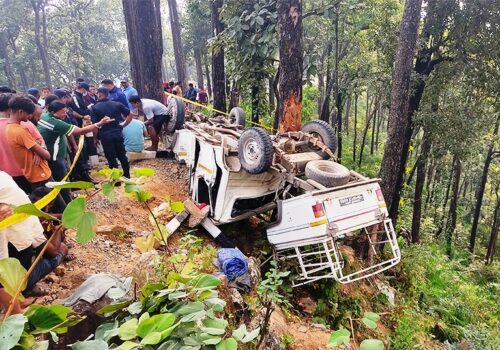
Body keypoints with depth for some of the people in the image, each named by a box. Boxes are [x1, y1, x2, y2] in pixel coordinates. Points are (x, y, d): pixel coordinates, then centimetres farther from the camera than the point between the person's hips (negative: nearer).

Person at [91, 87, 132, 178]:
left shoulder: (95, 108, -3)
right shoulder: (117, 104, 5)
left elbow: (94, 124, -8)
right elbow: (130, 114, 3)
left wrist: (95, 137, 4)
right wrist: (124, 125, 11)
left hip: (105, 135, -3)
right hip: (118, 133, 3)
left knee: (111, 158, 4)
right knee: (122, 155, 15)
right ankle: (127, 176, 24)